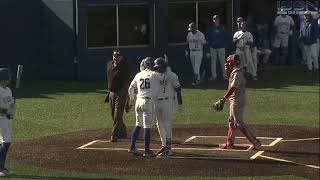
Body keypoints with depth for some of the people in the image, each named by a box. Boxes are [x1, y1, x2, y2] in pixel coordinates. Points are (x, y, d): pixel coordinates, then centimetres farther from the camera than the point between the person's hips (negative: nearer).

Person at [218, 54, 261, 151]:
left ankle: (255, 142, -9)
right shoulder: (234, 71, 10)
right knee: (232, 121, 18)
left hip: (237, 101, -11)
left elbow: (233, 88, -26)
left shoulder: (238, 73, -21)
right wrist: (227, 70, 10)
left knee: (239, 123, -8)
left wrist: (224, 99, -25)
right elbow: (230, 79, 27)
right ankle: (229, 143, 27)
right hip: (234, 101, 11)